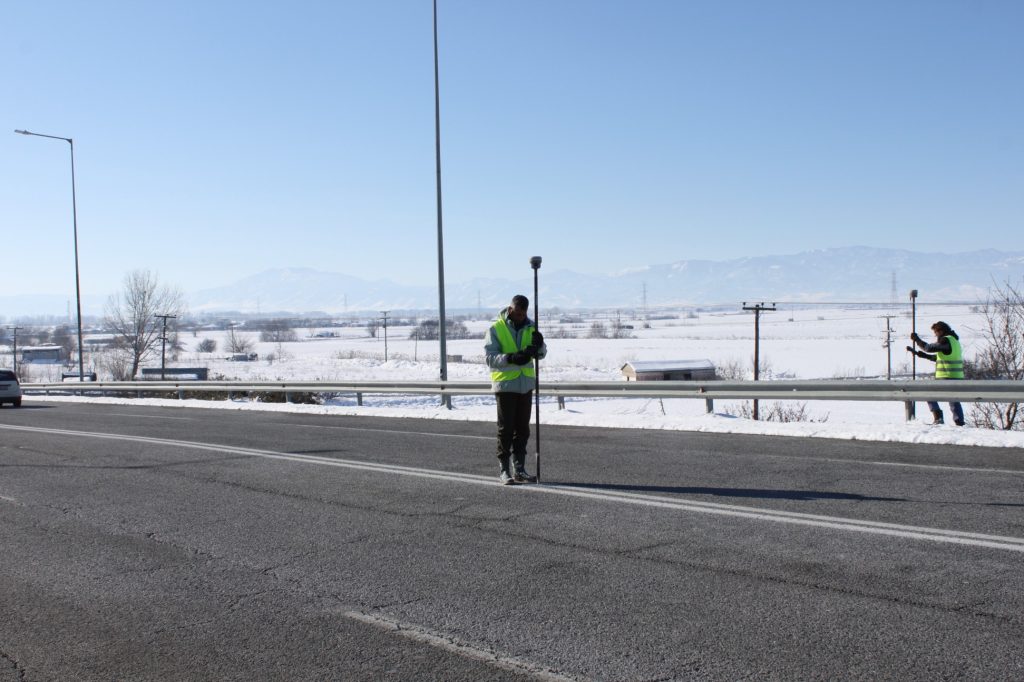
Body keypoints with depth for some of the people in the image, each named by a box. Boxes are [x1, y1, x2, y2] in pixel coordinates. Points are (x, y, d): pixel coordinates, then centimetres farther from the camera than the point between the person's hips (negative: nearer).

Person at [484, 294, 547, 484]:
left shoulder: (530, 327, 8)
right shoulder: (496, 329, -7)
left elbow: (541, 354, 7)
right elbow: (490, 358, -13)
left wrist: (538, 345, -16)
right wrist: (510, 358, -30)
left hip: (526, 383, 5)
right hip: (505, 384, -5)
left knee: (522, 429, 9)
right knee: (506, 429, -1)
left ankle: (519, 469, 17)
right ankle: (504, 470, 7)